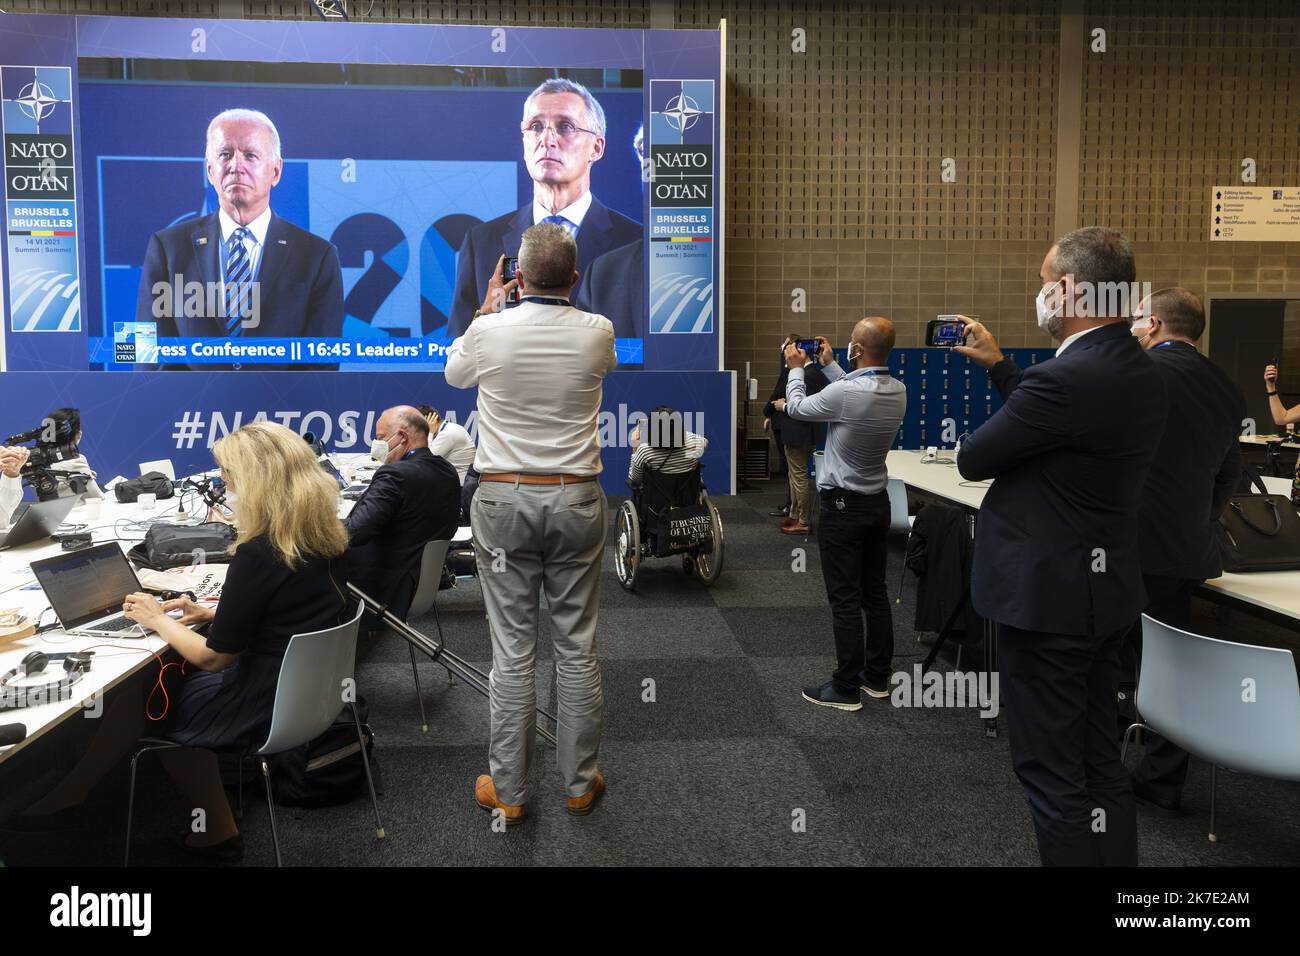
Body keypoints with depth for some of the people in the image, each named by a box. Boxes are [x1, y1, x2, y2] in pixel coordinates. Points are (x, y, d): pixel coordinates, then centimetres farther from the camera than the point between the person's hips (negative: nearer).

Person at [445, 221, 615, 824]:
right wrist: (557, 299, 28)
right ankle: (580, 783, 22)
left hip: (505, 501, -1)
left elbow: (454, 373, 15)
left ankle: (508, 791, 17)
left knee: (512, 650, 6)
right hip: (576, 501, 1)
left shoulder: (491, 330, -8)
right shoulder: (596, 332, -5)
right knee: (577, 647, 10)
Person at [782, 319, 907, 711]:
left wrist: (797, 368, 11)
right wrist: (829, 365, 25)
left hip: (843, 506, -7)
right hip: (878, 502, 7)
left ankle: (846, 689, 4)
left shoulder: (843, 393, -24)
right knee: (875, 592, 14)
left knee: (845, 599, -2)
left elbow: (796, 409, -6)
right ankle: (877, 677, 23)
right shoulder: (898, 392, -1)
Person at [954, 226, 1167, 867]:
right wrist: (997, 365, 19)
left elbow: (972, 460, -14)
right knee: (1101, 762, 19)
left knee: (1052, 773, 3)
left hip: (1047, 596, -9)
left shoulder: (1067, 379, -24)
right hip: (1106, 594, 9)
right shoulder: (1140, 373, 5)